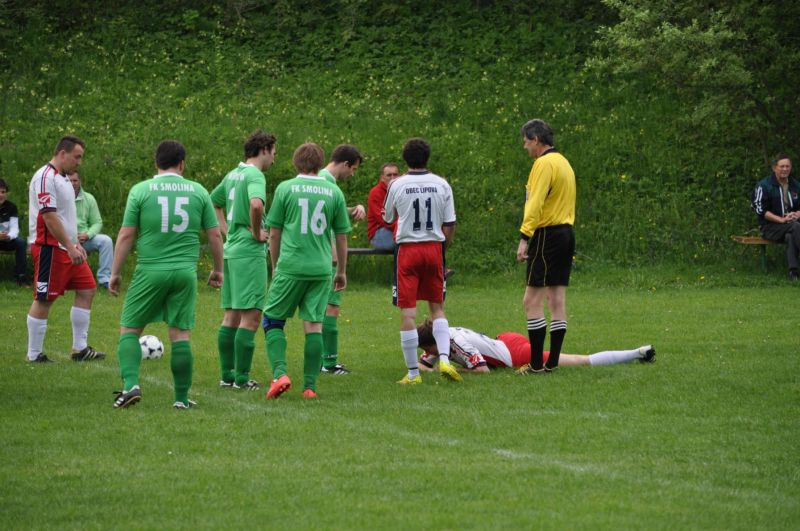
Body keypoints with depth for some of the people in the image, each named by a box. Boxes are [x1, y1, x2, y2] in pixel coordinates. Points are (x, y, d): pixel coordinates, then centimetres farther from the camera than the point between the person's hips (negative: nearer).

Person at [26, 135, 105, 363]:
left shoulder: (63, 178, 16)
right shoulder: (45, 178, -16)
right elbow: (49, 217, -22)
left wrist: (76, 243, 19)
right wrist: (70, 247, -23)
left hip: (67, 249, 10)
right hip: (50, 248, -10)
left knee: (87, 290, 8)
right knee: (44, 300, -4)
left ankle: (80, 348, 12)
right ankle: (34, 354, 2)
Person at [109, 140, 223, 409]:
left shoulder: (140, 190, 0)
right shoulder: (198, 191, 5)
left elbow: (126, 235, -2)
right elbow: (215, 235, 8)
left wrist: (115, 273, 6)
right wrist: (218, 270, 20)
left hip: (150, 272, -2)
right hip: (185, 272, 2)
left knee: (129, 329, 9)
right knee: (180, 334, 6)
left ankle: (130, 384, -8)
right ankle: (182, 397, 8)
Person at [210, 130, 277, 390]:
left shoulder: (233, 174, 14)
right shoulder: (255, 175, -13)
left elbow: (213, 202, 29)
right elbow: (256, 204, -33)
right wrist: (257, 232, -18)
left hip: (232, 249, 9)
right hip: (250, 252, -9)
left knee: (232, 315, 12)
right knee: (251, 315, -5)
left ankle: (227, 374, 16)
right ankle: (242, 378, -5)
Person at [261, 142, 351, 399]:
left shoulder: (285, 188, 1)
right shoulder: (334, 192, 6)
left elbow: (274, 234, 5)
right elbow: (341, 236, 11)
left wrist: (275, 267, 18)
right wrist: (342, 271, 23)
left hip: (290, 266, -2)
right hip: (321, 269, 2)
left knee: (273, 320, 9)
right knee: (314, 325, 5)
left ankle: (279, 373, -10)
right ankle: (310, 386, 4)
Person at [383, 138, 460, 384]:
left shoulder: (397, 185, -5)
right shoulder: (441, 184, 0)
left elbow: (388, 218, 11)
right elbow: (449, 225, 2)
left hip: (407, 249, -2)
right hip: (434, 247, 2)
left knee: (408, 311, 0)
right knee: (437, 307, 16)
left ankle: (413, 373, 0)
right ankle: (444, 359, -2)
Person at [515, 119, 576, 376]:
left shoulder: (544, 164, -12)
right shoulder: (563, 162, 17)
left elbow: (535, 203, -20)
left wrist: (524, 238, -24)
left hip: (547, 235, -10)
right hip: (566, 233, 10)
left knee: (532, 300, -8)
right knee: (557, 301, 9)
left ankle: (536, 364, -11)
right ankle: (552, 362, 10)